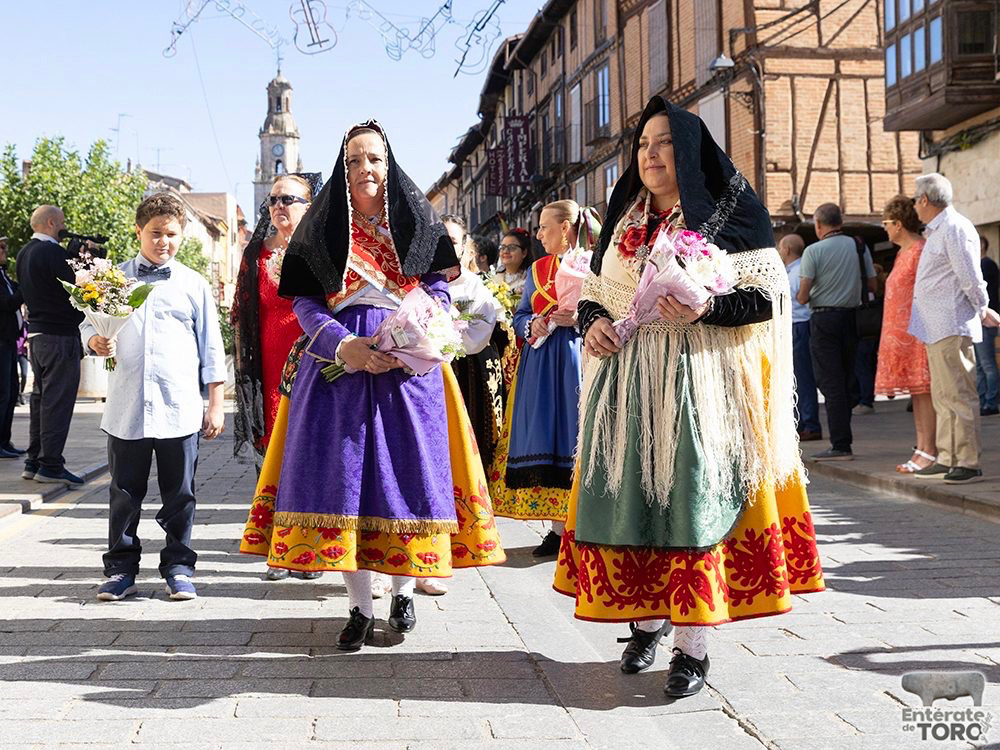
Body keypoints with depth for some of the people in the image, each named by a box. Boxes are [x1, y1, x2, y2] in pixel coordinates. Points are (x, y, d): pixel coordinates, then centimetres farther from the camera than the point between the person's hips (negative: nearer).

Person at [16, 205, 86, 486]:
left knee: (41, 397, 15)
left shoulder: (24, 253, 13)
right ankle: (50, 465, -4)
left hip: (36, 333, 9)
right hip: (60, 335, -9)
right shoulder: (52, 252, -15)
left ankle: (34, 461, 19)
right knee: (58, 400, -6)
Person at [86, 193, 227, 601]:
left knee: (179, 495, 6)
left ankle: (178, 568, 18)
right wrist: (95, 341, -10)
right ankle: (121, 569, 19)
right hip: (126, 409, 1)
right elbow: (89, 322, 14)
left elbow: (211, 347, 6)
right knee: (124, 494, 8)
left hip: (180, 410, -1)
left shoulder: (193, 285, 5)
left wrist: (216, 403, 4)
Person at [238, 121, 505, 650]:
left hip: (408, 363, 0)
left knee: (406, 469, -1)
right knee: (342, 473, -5)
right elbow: (305, 301, 3)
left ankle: (403, 590, 17)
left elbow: (440, 289, 5)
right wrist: (343, 345, -15)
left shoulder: (418, 221, 9)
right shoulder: (321, 226, 9)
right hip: (338, 362, 0)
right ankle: (359, 607, 3)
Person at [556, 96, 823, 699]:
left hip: (699, 383, -5)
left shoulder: (728, 214, 0)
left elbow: (770, 293, -6)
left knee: (692, 502, -8)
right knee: (631, 498, 5)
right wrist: (592, 321, -1)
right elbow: (593, 292, 22)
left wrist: (706, 309, -22)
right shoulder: (624, 220, 16)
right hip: (626, 385, 5)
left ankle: (694, 649, -1)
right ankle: (647, 622, 22)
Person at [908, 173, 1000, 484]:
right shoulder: (936, 232, 21)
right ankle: (947, 460, 19)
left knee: (958, 394, -9)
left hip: (952, 327, -11)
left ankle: (969, 462, -7)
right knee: (942, 397, 13)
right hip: (936, 328, 11)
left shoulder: (955, 228, -12)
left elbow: (970, 278, -14)